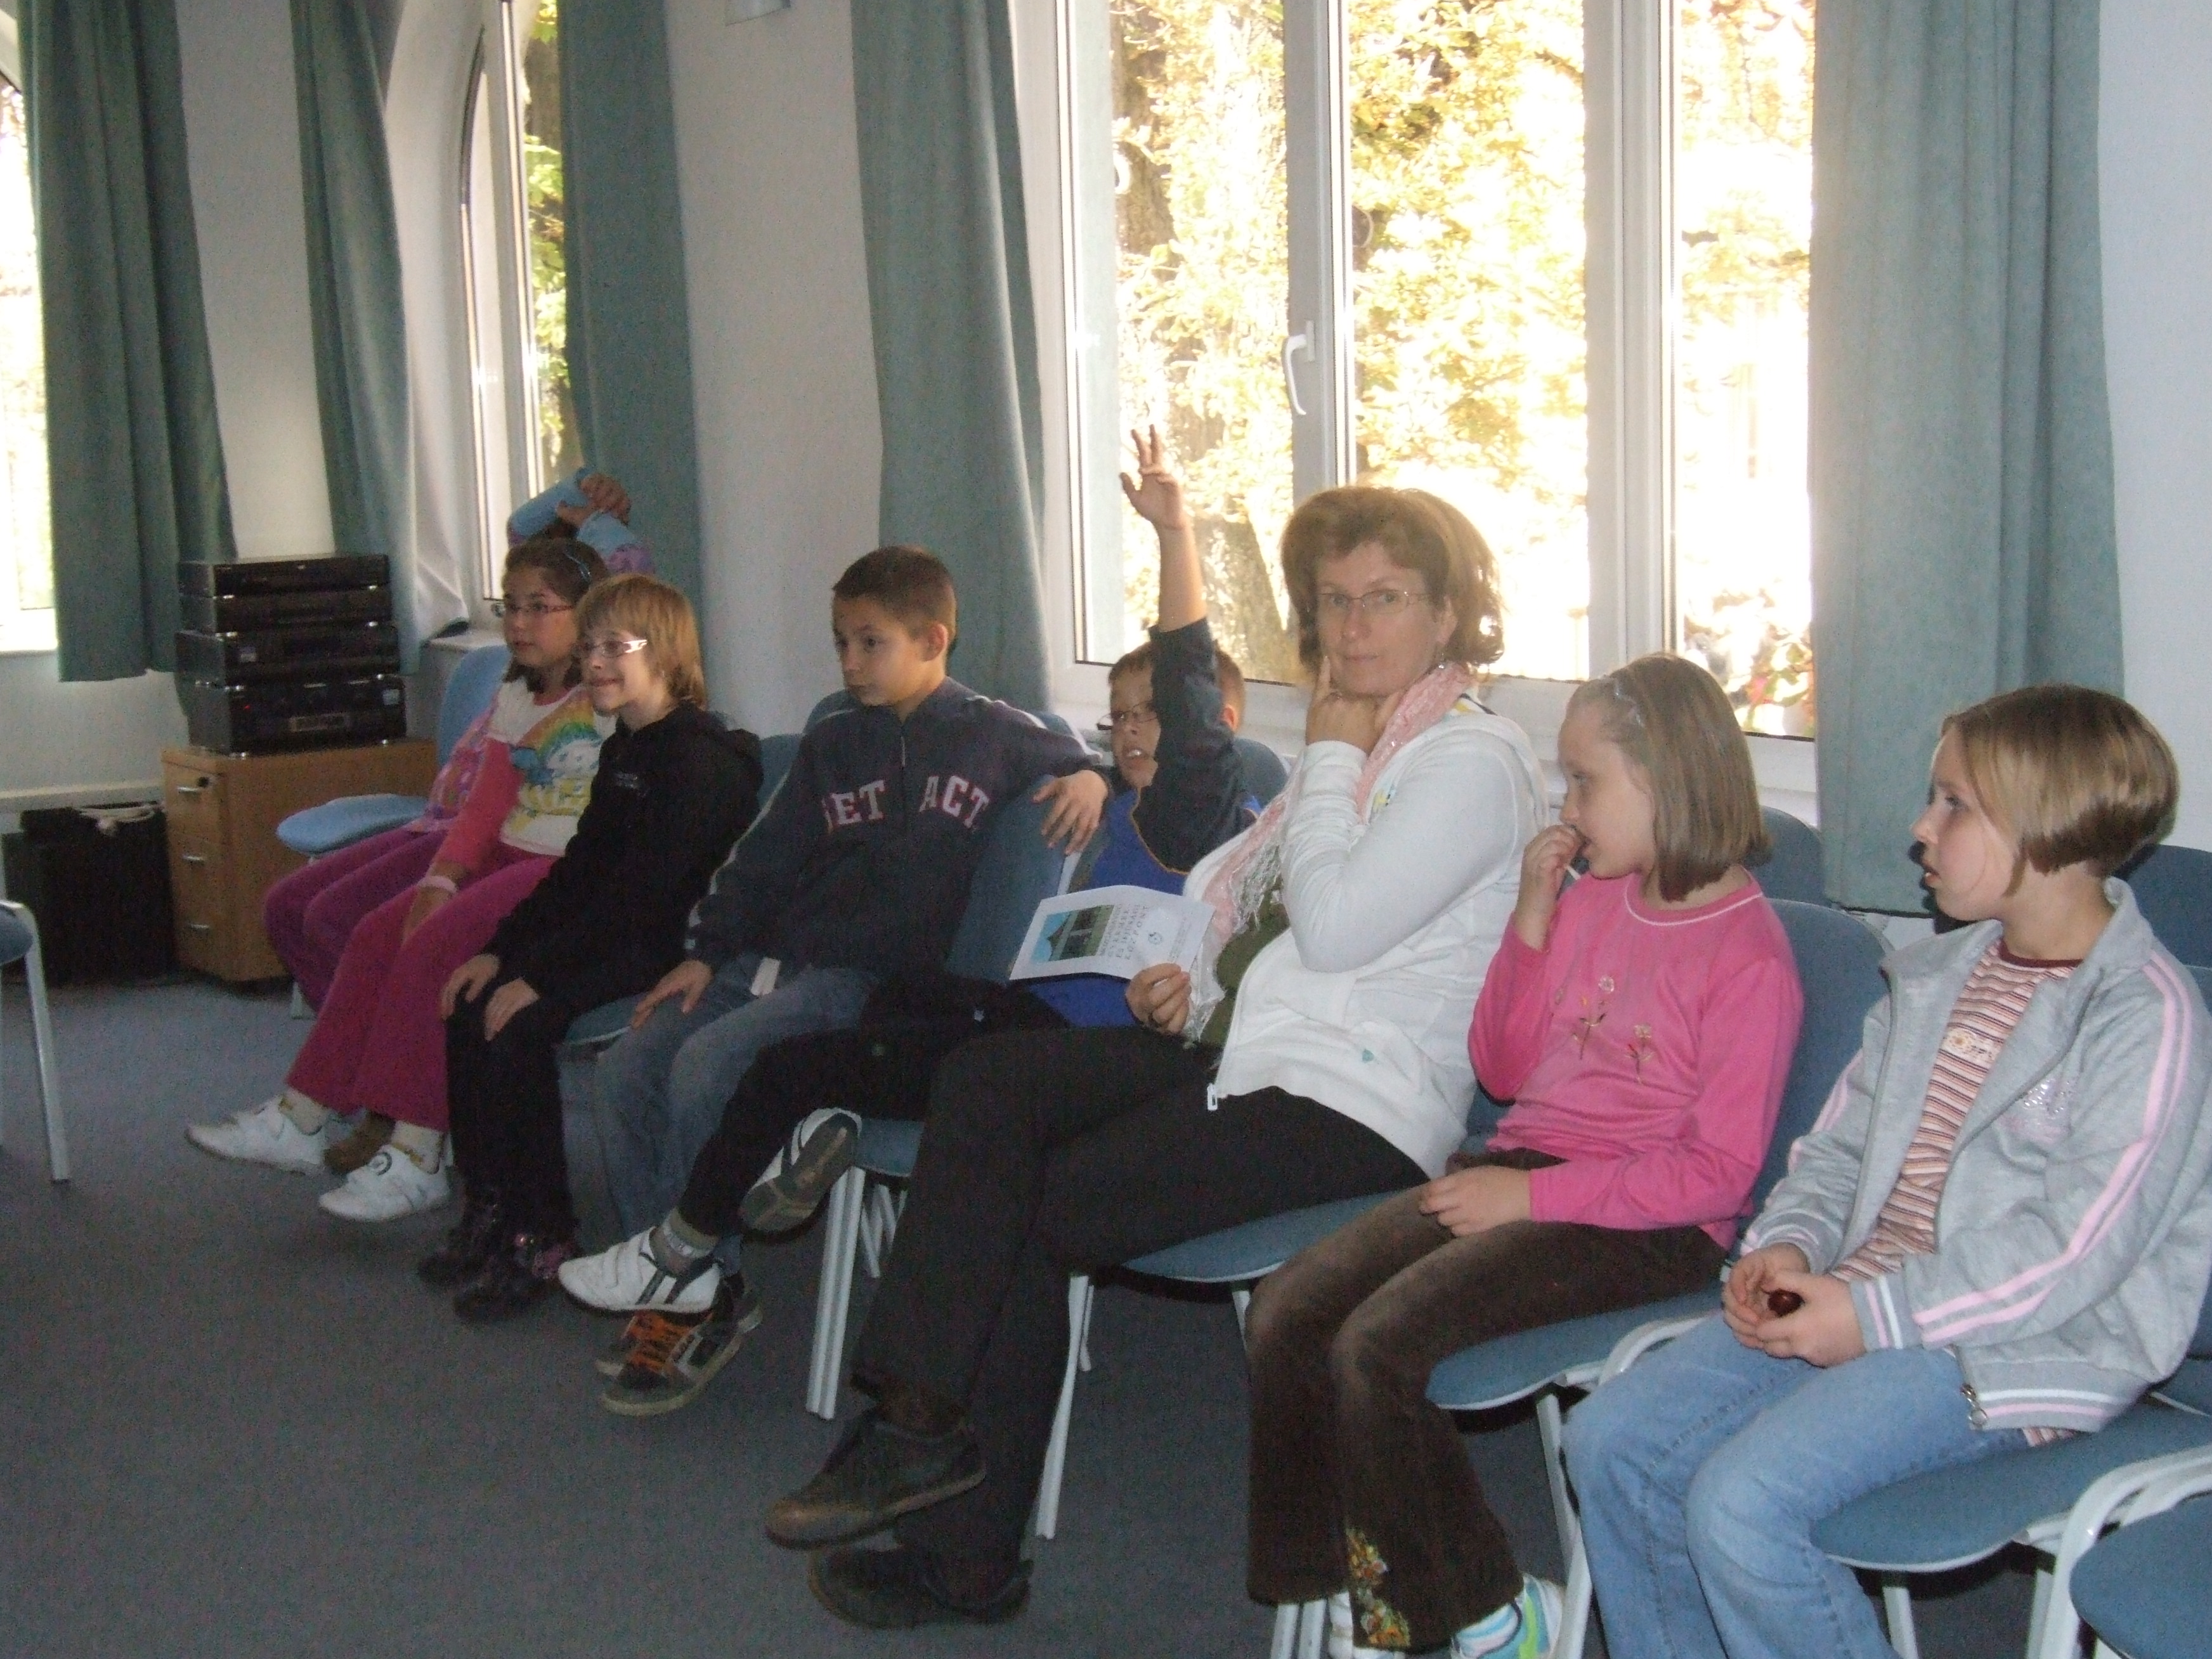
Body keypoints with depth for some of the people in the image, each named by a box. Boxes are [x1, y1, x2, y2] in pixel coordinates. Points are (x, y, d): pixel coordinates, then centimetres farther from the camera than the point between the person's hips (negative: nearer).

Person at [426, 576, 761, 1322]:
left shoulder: (700, 759, -17)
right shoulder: (623, 751, 14)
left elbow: (639, 898, -23)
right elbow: (578, 871, 15)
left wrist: (537, 975, -23)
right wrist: (501, 950, 4)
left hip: (669, 951, -9)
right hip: (612, 937, 9)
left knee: (519, 1027, -24)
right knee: (472, 1007, -5)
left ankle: (544, 1237, -13)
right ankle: (489, 1209, 3)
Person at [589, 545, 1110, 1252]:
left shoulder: (991, 734, 4)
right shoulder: (832, 741, 19)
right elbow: (766, 858, 19)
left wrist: (1090, 778, -10)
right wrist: (705, 951, 9)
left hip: (868, 977, -6)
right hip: (764, 958, 7)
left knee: (704, 1061, -27)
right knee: (624, 1069, -8)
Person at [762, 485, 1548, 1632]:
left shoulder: (1476, 759, -8)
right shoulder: (1355, 747, 21)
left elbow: (1335, 925, -20)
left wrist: (1332, 756, -7)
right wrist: (1196, 983, 7)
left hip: (1356, 1107, -9)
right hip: (1243, 1051, 9)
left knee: (1037, 1212, -17)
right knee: (990, 1076, -13)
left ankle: (966, 1552, -4)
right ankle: (918, 1418, -16)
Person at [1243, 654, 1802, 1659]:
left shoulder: (1748, 954, -11)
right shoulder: (1592, 900, 13)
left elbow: (1717, 1172, -15)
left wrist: (1536, 1196, -17)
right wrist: (1533, 918, 6)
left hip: (1647, 1226, -8)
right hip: (1518, 1171, 8)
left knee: (1377, 1347, -25)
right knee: (1284, 1318, -9)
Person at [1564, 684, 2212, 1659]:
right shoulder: (1937, 976, 15)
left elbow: (2076, 1248, -19)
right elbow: (1843, 1142, 19)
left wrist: (1874, 1315, -19)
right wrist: (1791, 1241, -2)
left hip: (2017, 1344, -8)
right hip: (1863, 1294, 8)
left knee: (1741, 1499, -26)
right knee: (1610, 1440, -5)